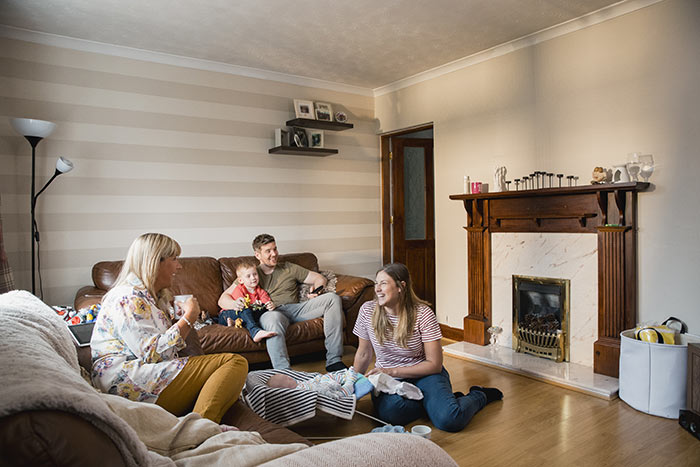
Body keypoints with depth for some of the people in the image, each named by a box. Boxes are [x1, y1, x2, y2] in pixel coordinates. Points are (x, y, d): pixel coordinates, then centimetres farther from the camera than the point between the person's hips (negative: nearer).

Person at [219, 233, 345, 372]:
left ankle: (333, 360, -22)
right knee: (273, 317, -42)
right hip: (272, 312, -3)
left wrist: (316, 290, -1)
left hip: (296, 309, 4)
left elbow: (320, 278, 24)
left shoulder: (288, 268, 25)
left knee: (332, 298, -18)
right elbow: (222, 299, 8)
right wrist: (234, 304, -17)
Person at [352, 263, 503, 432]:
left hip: (424, 375, -2)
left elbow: (434, 364, -13)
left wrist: (393, 371, -20)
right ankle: (431, 401, -4)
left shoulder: (422, 314, -15)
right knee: (389, 411, -34)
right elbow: (364, 354, 8)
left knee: (449, 420, -28)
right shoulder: (368, 310, -7)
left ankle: (479, 395, 7)